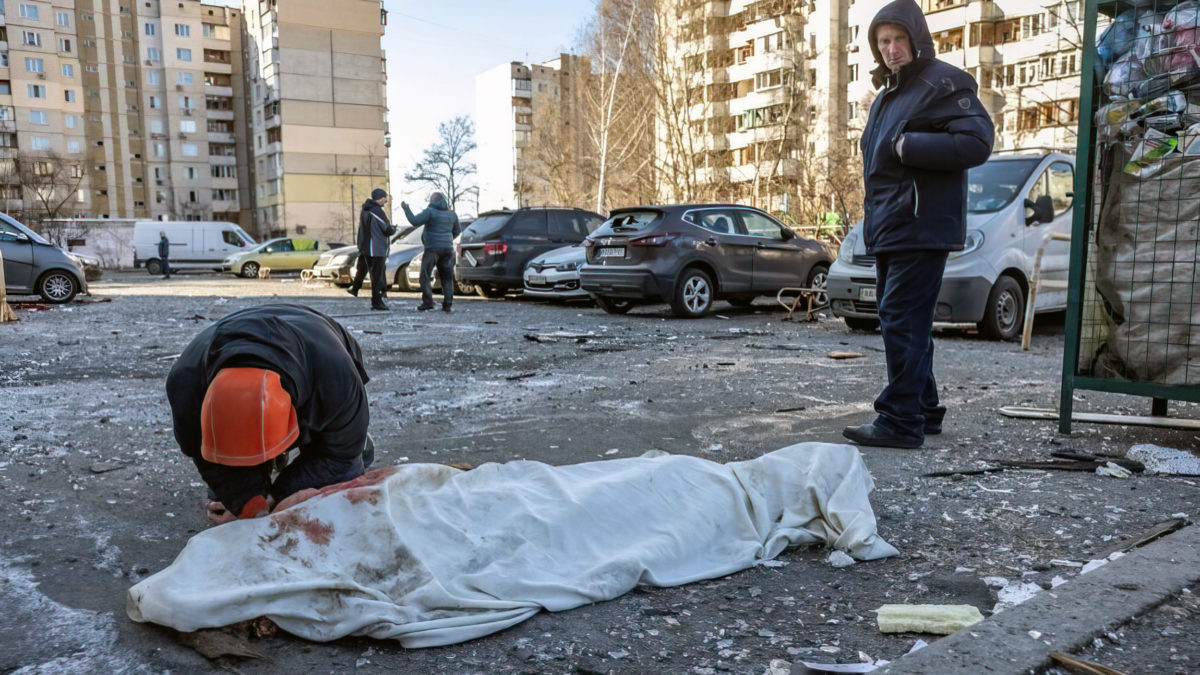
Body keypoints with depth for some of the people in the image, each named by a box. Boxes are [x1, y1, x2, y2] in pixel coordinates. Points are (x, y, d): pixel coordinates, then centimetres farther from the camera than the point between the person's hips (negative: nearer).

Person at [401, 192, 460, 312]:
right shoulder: (452, 214, 11)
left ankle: (427, 302, -7)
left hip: (433, 248, -5)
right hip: (448, 248, 6)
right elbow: (456, 231, 20)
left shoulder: (430, 212, -8)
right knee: (447, 277, 9)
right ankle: (447, 304, 4)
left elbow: (415, 221, -14)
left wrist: (406, 209, -2)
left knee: (425, 275, 1)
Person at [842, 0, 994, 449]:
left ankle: (901, 421, -9)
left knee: (902, 320, -12)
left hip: (921, 228, -10)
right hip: (890, 229, 10)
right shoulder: (887, 96, 24)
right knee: (907, 323, 13)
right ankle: (924, 411, 23)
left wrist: (908, 146, -18)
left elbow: (977, 142, -17)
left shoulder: (944, 83, -5)